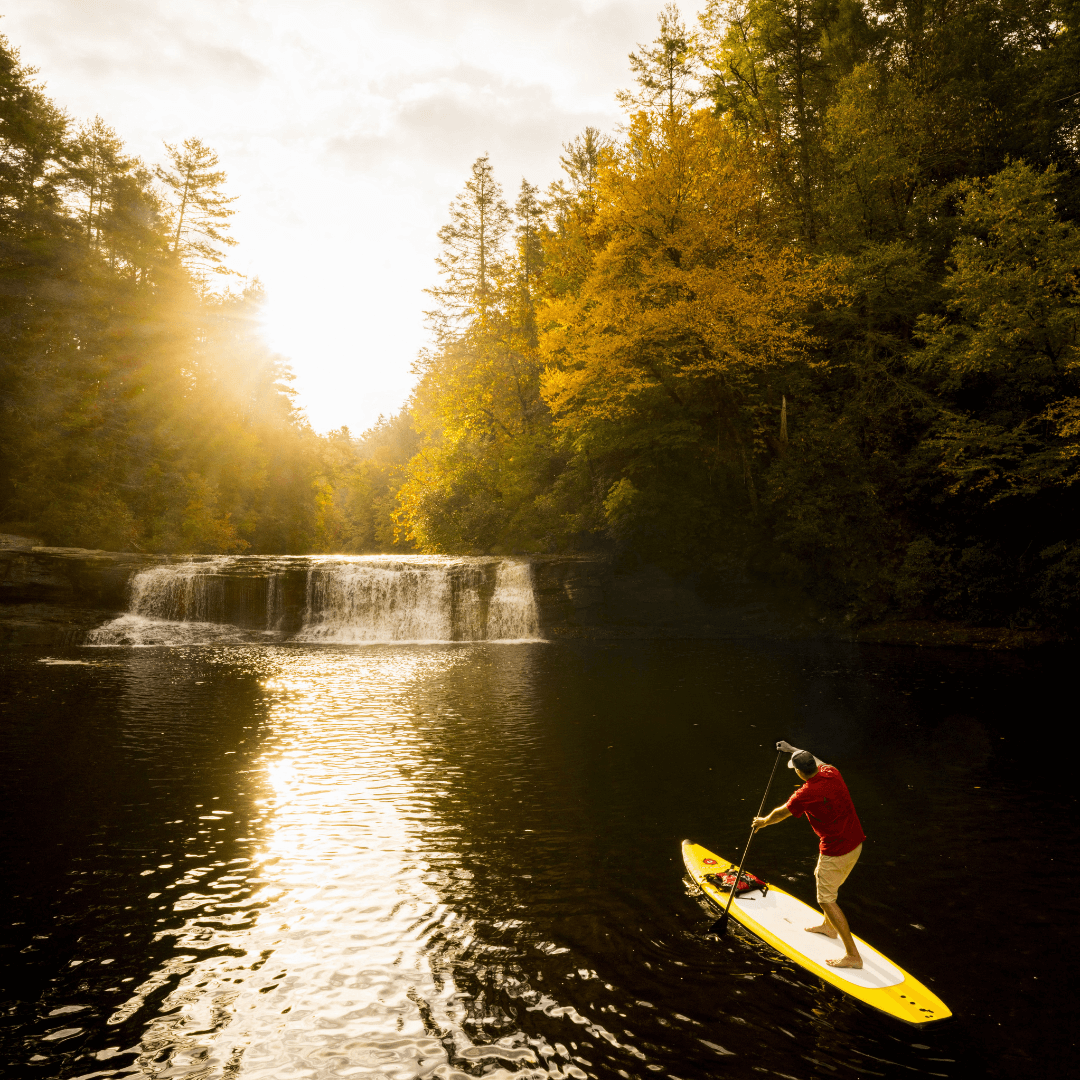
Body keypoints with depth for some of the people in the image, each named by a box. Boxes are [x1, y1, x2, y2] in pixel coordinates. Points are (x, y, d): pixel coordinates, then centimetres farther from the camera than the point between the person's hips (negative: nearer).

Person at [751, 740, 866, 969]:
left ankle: (852, 955, 3)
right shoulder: (832, 772, -6)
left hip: (836, 851, -9)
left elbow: (781, 813, -4)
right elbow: (819, 762, 21)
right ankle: (829, 926, 45)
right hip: (855, 841, 9)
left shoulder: (806, 795, -23)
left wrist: (762, 822, 14)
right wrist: (793, 749, 30)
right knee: (820, 877, 28)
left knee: (826, 899, 2)